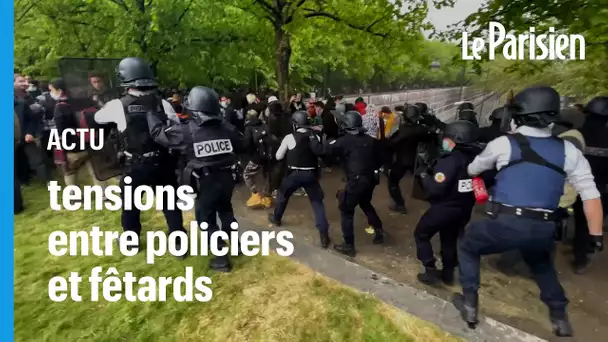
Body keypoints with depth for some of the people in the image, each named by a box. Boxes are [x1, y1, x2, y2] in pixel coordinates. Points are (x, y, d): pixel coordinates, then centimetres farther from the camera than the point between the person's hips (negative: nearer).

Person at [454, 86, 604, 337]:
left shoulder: (503, 143, -2)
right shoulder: (568, 150, 6)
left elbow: (473, 170, 14)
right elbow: (591, 194, 5)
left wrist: (471, 168, 38)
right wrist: (596, 235, 13)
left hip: (504, 223, -4)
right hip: (543, 229, 5)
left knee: (468, 247, 23)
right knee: (542, 265, 37)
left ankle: (469, 305, 23)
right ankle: (559, 318, 42)